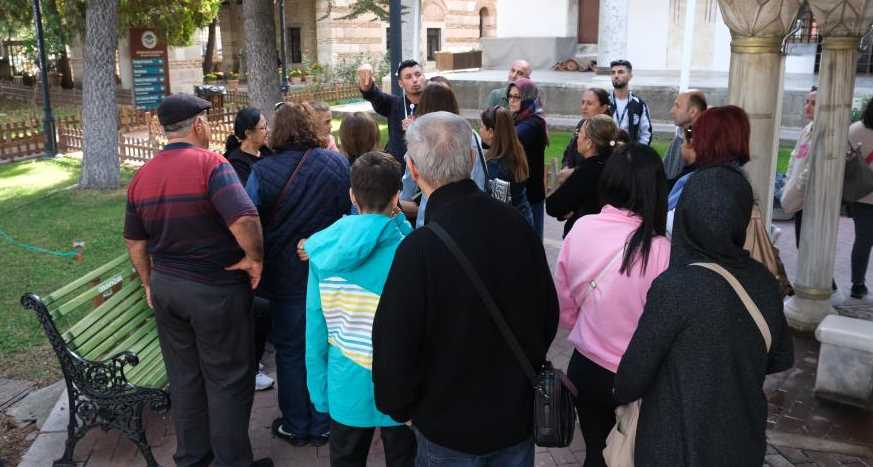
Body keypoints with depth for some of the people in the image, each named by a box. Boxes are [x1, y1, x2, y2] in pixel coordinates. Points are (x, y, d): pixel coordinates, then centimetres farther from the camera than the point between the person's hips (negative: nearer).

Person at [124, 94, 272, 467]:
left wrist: (150, 284, 22)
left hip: (166, 286, 7)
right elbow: (245, 220, -31)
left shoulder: (142, 176, 4)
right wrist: (255, 258, -16)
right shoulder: (211, 164, -17)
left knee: (184, 376, 19)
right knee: (227, 379, 7)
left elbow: (135, 241, 12)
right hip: (215, 289, -6)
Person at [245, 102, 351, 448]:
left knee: (290, 351, 15)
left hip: (287, 276, -2)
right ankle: (323, 425, 26)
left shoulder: (263, 171, -13)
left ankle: (295, 426, 26)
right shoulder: (338, 164, -7)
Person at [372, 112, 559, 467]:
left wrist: (399, 408, -1)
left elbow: (394, 347, -21)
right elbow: (548, 313, 3)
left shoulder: (419, 249, -27)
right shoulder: (516, 224, -10)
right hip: (519, 413, 4)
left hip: (450, 426, -4)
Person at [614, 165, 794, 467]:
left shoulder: (675, 286, -26)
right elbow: (782, 359, 7)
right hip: (745, 442, 5)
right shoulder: (763, 281, -8)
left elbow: (635, 371, -17)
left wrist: (620, 395, 3)